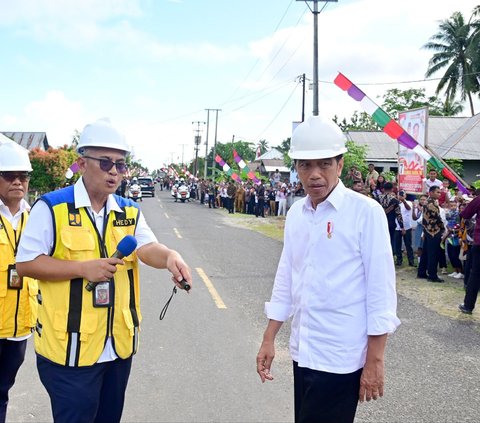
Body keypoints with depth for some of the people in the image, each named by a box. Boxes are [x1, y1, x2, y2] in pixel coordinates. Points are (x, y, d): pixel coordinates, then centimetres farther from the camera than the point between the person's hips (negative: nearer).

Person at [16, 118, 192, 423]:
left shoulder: (130, 212, 6)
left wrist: (170, 256, -33)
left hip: (119, 344, 5)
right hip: (70, 347, -5)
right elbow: (26, 263, -10)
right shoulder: (52, 207, -9)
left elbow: (148, 248, -10)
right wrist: (83, 268, -21)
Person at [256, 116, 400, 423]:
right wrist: (269, 339, 11)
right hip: (303, 351, 6)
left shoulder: (366, 212, -12)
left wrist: (375, 360, -12)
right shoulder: (295, 214, 4)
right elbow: (286, 277, 10)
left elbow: (381, 287, -12)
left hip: (341, 356, -5)